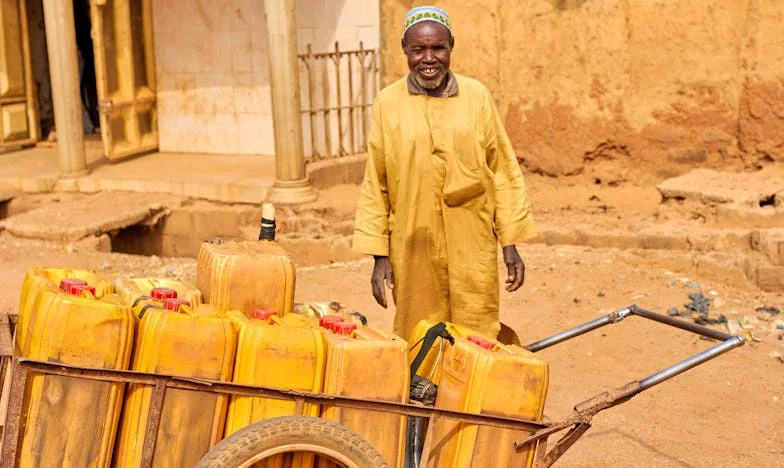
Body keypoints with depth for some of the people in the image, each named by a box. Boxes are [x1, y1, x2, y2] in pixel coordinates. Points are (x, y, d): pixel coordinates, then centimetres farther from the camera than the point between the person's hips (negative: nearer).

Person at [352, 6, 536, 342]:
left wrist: (511, 242, 4)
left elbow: (504, 172, 6)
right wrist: (378, 254, 2)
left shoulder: (477, 97, 2)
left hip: (473, 251, 0)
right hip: (413, 254, 0)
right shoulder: (387, 104, 2)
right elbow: (374, 185, 5)